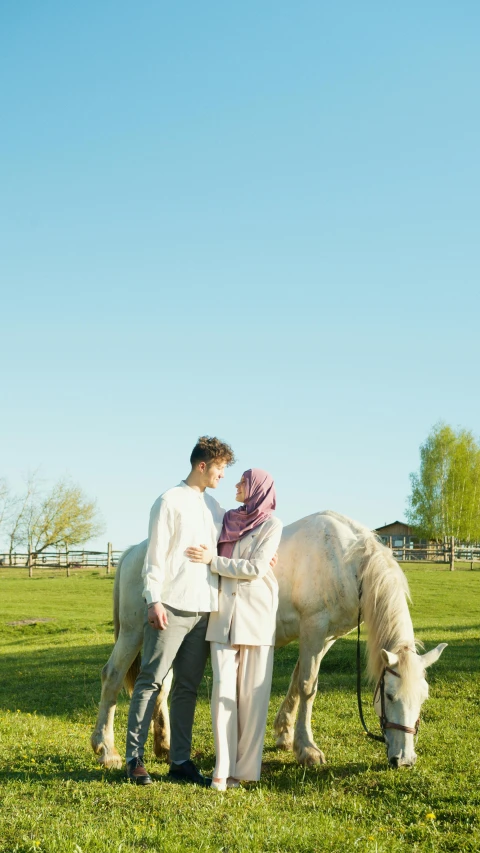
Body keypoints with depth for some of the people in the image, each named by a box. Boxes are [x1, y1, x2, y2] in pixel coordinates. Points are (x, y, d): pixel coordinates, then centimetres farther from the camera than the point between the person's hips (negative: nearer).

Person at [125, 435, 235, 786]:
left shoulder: (215, 506, 16)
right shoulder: (170, 501, -4)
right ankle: (135, 757, 5)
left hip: (205, 609, 7)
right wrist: (153, 600, -16)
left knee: (188, 688, 9)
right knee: (151, 680, -3)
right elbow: (156, 555, -9)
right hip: (172, 607, -6)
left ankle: (180, 760, 15)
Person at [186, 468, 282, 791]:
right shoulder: (228, 519, 12)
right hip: (223, 614, 3)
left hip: (256, 614, -3)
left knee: (253, 691, 1)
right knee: (223, 688, -2)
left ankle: (248, 766, 10)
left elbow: (255, 569, -11)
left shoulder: (272, 525, -2)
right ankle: (224, 769, 3)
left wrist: (213, 561, -11)